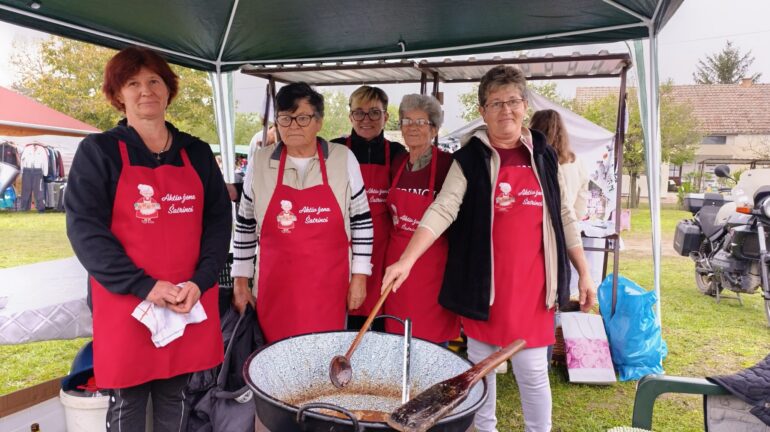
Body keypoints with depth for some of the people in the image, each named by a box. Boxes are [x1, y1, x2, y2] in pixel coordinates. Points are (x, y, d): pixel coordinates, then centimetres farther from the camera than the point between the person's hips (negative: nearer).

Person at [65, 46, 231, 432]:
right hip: (125, 302, -3)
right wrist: (144, 286, -17)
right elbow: (84, 228, -9)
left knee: (174, 396, 16)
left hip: (190, 303, 3)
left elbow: (218, 220, 5)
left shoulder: (197, 153, 9)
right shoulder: (98, 151, -1)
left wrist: (200, 282, -9)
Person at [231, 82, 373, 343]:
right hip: (275, 288, 1)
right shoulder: (260, 162, 1)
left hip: (329, 288, 0)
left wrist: (359, 275, 1)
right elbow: (245, 226, 9)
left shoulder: (343, 159, -2)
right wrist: (240, 280, 8)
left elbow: (361, 222, 3)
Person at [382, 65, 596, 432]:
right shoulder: (470, 159, -4)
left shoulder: (543, 155, 5)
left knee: (532, 370, 6)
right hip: (484, 282, -1)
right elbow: (442, 210, -14)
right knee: (481, 367, 13)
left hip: (531, 283, 1)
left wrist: (584, 274, 9)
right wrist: (406, 260, -26)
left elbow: (563, 217, 10)